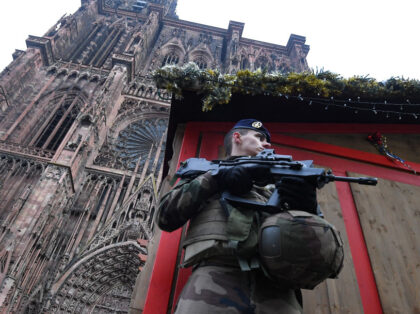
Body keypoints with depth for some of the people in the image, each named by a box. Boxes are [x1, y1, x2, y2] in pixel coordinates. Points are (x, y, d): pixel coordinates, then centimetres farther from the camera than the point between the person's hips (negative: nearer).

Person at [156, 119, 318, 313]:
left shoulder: (273, 185, 29)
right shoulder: (204, 170, 21)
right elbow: (165, 217, 7)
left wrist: (306, 207, -1)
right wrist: (214, 179, -2)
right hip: (218, 272, -2)